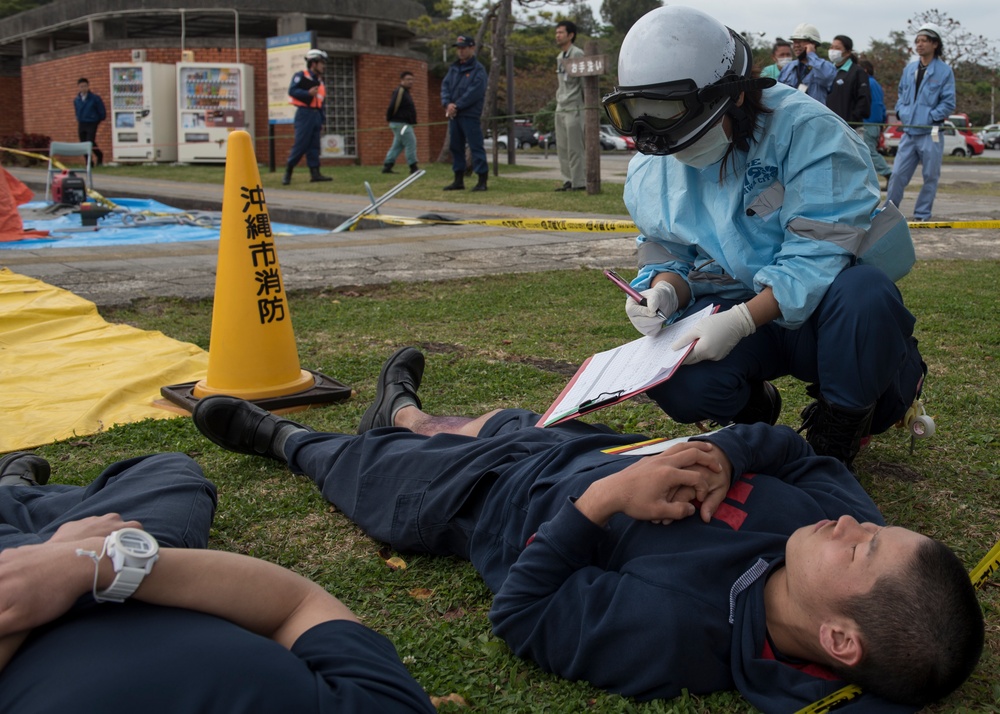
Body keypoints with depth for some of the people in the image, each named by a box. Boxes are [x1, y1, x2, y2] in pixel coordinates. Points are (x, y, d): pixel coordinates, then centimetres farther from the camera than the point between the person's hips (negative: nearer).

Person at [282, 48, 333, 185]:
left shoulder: (320, 82, 20)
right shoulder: (301, 76, -1)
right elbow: (292, 90, -13)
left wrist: (322, 122, 17)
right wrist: (308, 93, -22)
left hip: (316, 115, 7)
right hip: (304, 113, -7)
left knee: (314, 146, 3)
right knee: (300, 145, -9)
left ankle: (315, 173, 2)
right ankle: (287, 173, -2)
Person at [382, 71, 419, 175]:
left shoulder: (405, 92, 19)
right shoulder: (399, 92, -14)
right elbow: (392, 107, -20)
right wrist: (389, 119, -12)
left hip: (405, 124, 10)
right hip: (401, 124, -10)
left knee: (397, 146, 11)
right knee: (411, 143, -9)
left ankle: (387, 167, 12)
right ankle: (413, 168, -7)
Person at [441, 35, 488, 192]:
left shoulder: (478, 69, -5)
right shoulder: (453, 68, 16)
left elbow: (474, 92, -14)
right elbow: (445, 85, 8)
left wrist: (457, 106, -16)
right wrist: (447, 103, -10)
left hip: (470, 115, -7)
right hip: (454, 115, 7)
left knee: (475, 146, -8)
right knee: (455, 146, 10)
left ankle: (482, 180, -6)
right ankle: (459, 180, 18)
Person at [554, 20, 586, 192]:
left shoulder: (577, 54, -8)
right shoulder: (559, 57, 17)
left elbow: (584, 79, -11)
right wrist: (559, 97, 15)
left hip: (574, 108, -9)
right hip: (560, 107, 9)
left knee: (575, 147, -8)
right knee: (562, 147, 8)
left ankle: (579, 182, -4)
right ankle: (568, 180, 14)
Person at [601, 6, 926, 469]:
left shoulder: (806, 130, -17)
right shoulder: (649, 173, 0)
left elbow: (818, 254, -23)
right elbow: (670, 260, 7)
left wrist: (740, 321, -34)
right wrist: (665, 291, -19)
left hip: (817, 311, -3)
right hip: (734, 315, 3)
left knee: (865, 295, -38)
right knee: (677, 384, -29)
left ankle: (839, 430, -8)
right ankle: (752, 409, 10)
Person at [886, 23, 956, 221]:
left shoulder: (944, 71, -3)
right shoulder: (909, 69, 12)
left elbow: (948, 103, -6)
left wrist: (930, 117, -13)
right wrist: (901, 112, 5)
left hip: (930, 133, -4)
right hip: (909, 132, 4)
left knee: (930, 177, 4)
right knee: (897, 174, 0)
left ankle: (922, 215, 13)